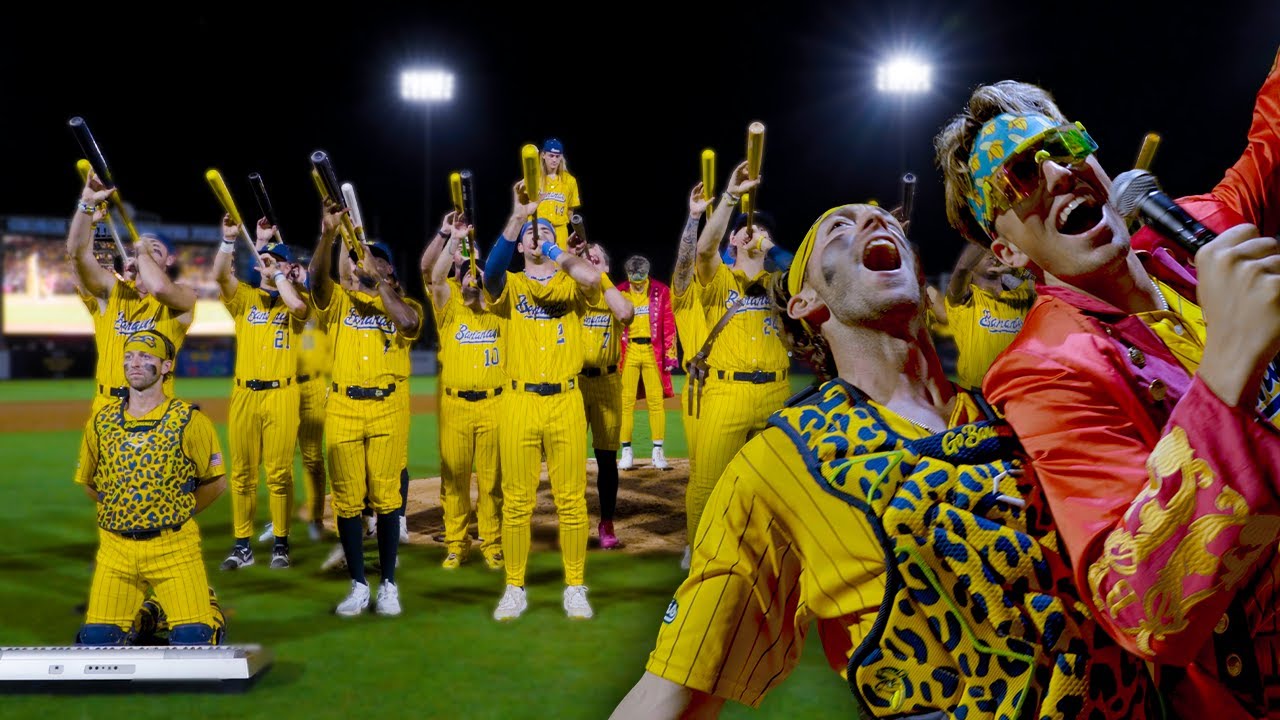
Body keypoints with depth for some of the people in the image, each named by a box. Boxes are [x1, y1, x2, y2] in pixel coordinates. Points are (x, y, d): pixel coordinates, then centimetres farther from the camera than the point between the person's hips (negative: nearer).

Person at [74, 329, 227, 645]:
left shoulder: (189, 421, -5)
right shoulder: (101, 422, 5)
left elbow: (215, 482, 3)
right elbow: (89, 483, 18)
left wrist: (175, 514, 6)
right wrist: (122, 512, 14)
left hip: (173, 546, -3)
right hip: (116, 547, 3)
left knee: (193, 639, -11)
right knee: (96, 640, -2)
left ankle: (204, 605, 22)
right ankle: (143, 616, 27)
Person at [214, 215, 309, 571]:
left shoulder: (293, 301, 8)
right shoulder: (244, 297, 13)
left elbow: (297, 305, -17)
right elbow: (220, 275, -4)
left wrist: (278, 272, -7)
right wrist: (229, 239, -16)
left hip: (281, 395, -3)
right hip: (243, 395, 3)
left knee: (279, 472, -2)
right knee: (242, 472, 5)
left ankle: (281, 543, 8)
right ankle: (242, 545, 12)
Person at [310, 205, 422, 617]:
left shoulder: (403, 304, 11)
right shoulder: (341, 301, 14)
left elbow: (408, 323, -13)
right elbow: (316, 279, -8)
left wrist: (378, 280, -11)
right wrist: (328, 234, -20)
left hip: (388, 409, -1)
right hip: (343, 408, 2)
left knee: (386, 497, -2)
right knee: (347, 500, 2)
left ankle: (388, 585, 8)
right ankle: (358, 586, 11)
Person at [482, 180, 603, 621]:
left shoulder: (570, 285, 9)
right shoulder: (510, 286, 8)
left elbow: (592, 278, -16)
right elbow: (491, 271, -17)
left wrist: (553, 251, -6)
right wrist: (517, 216, -23)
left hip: (566, 403, 0)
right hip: (520, 403, 0)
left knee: (571, 500, 3)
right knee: (517, 502, 4)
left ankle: (575, 588, 14)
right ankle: (515, 589, 14)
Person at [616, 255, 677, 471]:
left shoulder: (661, 292, 2)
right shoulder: (619, 293, 3)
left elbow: (668, 325, 1)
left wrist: (670, 355, -3)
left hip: (653, 351, 0)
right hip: (628, 350, 0)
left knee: (656, 401, 0)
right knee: (627, 402, 0)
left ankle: (658, 452, 5)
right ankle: (626, 452, 7)